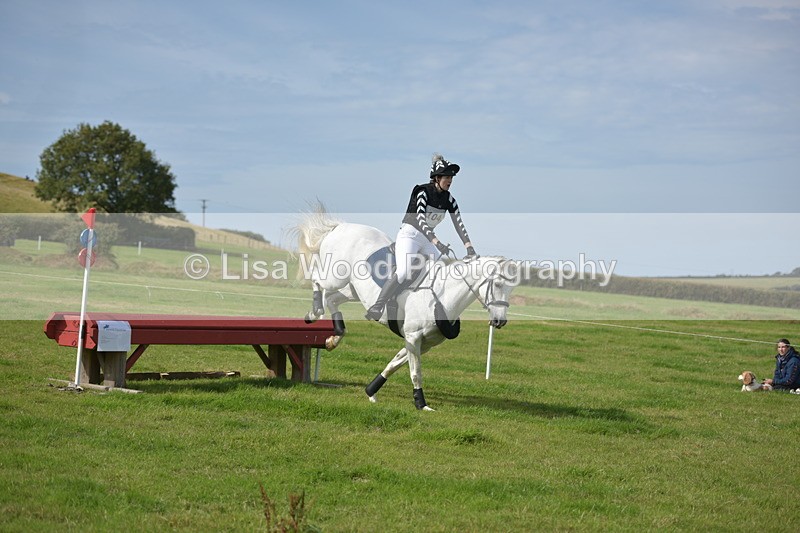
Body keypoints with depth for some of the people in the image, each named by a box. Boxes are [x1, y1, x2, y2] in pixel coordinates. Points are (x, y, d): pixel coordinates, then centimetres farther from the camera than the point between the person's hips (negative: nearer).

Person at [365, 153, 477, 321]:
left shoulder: (448, 199, 3)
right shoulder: (423, 192, -16)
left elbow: (459, 224, 1)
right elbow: (420, 220, -28)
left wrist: (469, 247, -12)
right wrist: (437, 243, -39)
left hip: (427, 240, 8)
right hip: (409, 236, -8)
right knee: (403, 272, -27)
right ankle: (376, 307, -29)